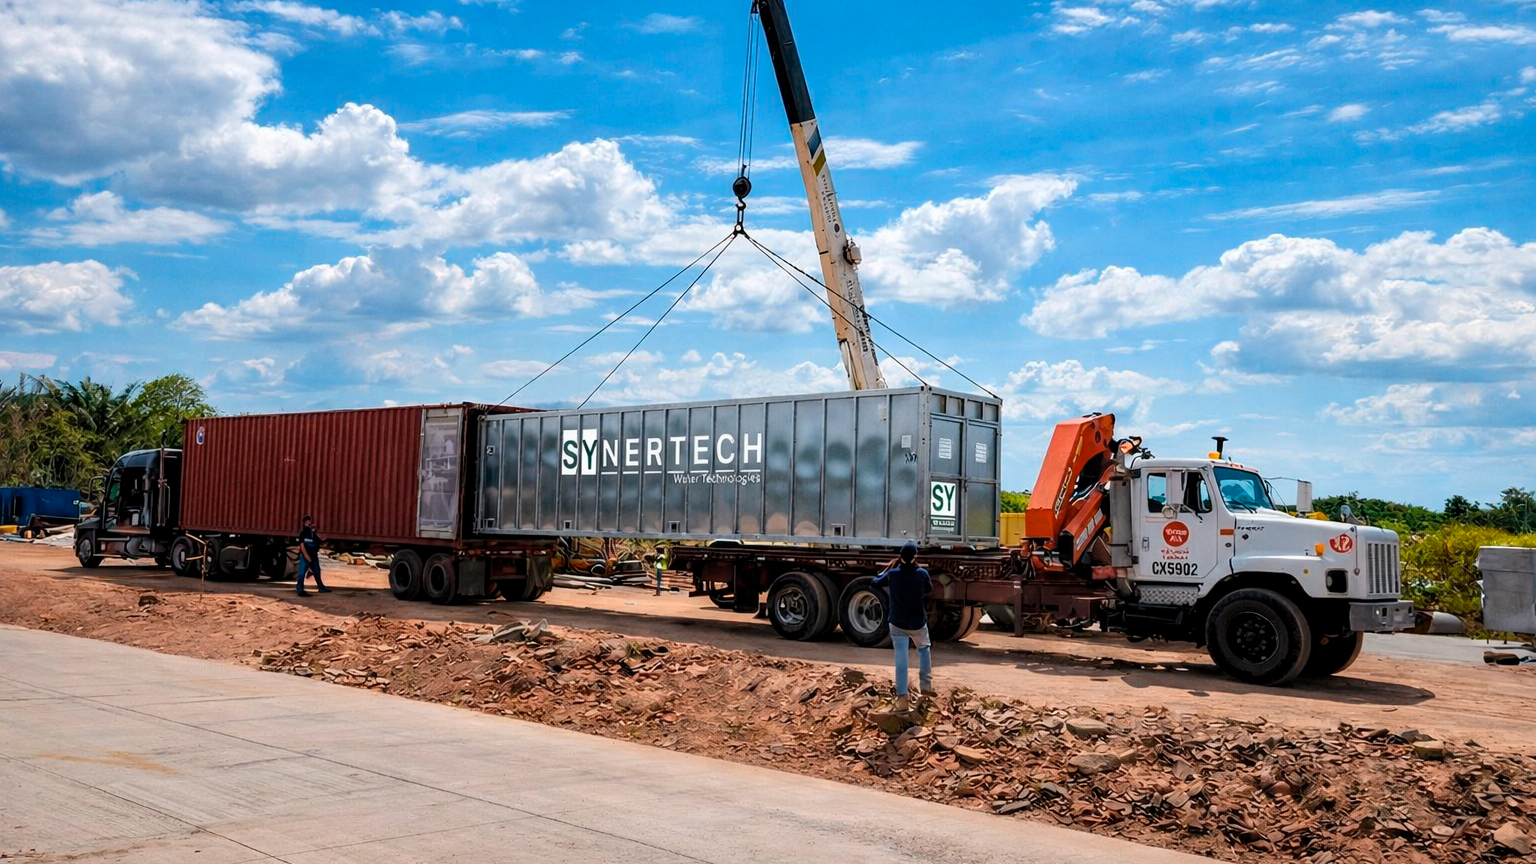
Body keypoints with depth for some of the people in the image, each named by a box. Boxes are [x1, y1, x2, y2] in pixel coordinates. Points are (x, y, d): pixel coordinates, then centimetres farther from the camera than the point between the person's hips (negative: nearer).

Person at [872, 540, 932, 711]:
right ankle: (925, 685, 27)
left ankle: (901, 696, -11)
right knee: (924, 649, 28)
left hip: (897, 623, 0)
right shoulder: (922, 573, -11)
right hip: (918, 622, 0)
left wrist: (890, 566, 19)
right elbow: (929, 589, 11)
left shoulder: (892, 574, -8)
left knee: (901, 659, -2)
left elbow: (877, 581, 12)